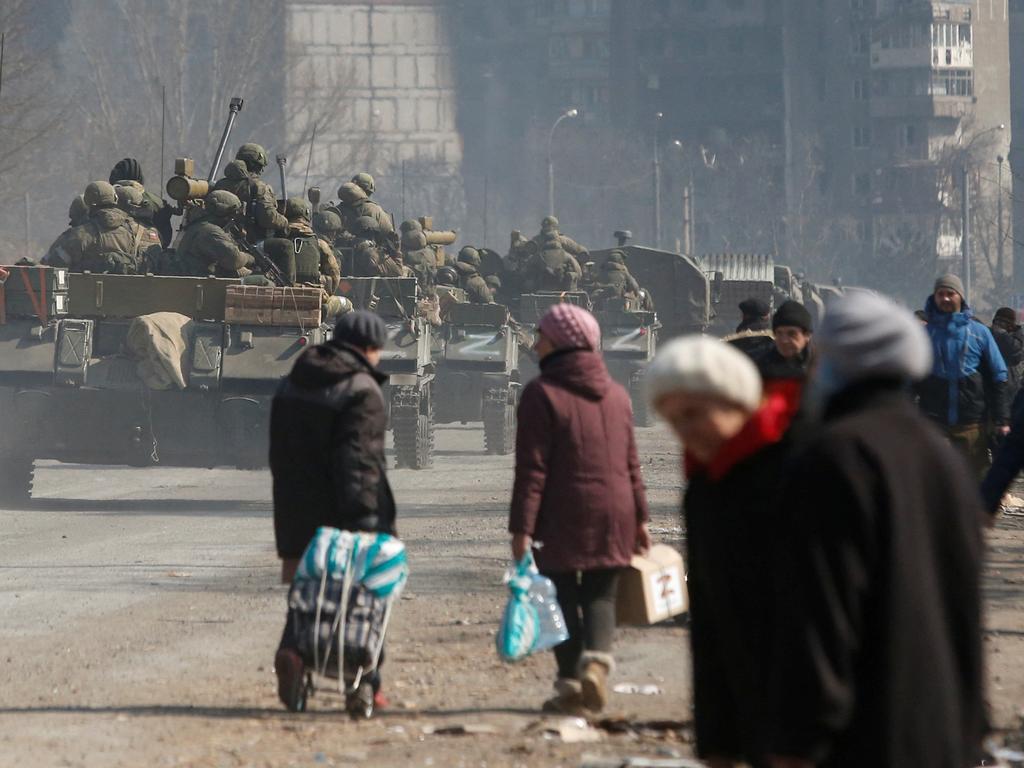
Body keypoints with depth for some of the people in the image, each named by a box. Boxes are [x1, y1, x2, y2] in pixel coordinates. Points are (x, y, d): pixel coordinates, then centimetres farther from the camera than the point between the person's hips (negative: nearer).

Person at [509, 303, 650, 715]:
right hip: (614, 513, 4)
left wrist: (522, 527, -12)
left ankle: (570, 684, 3)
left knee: (562, 597, 5)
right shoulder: (616, 394, 10)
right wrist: (639, 519, 19)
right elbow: (631, 464, 13)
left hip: (561, 517, -4)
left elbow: (532, 468, -12)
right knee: (601, 594, 9)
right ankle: (597, 659, -16)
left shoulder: (542, 393, -8)